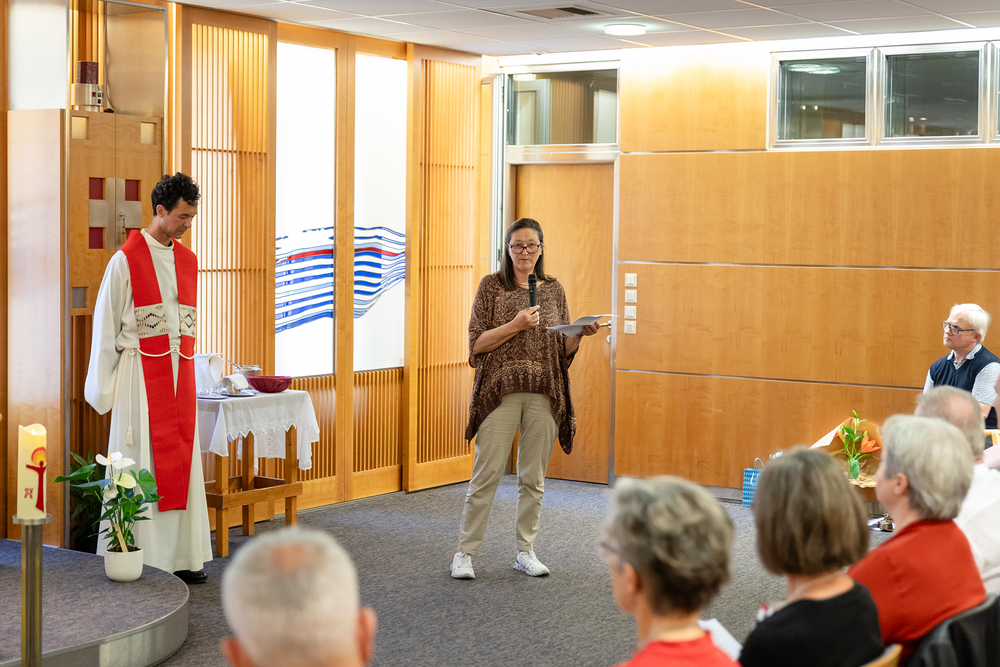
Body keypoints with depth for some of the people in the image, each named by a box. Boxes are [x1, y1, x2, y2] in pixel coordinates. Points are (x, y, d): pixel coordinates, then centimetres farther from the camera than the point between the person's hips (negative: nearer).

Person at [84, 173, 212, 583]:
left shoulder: (188, 261, 13)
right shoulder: (126, 260, -5)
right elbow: (106, 325, -2)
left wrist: (186, 372, 15)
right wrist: (103, 387, -2)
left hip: (179, 373, 5)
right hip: (140, 374, -5)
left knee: (182, 461, 5)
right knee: (142, 461, -4)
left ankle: (182, 557, 10)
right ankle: (138, 559, 1)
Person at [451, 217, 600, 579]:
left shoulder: (554, 289, 11)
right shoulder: (492, 286, 1)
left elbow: (563, 350, 13)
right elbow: (477, 343, -4)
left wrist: (580, 333, -6)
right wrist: (516, 325, -15)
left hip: (544, 394, 3)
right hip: (501, 390, -3)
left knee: (533, 477, 7)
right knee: (486, 474, -3)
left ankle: (525, 551, 18)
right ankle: (465, 552, 6)